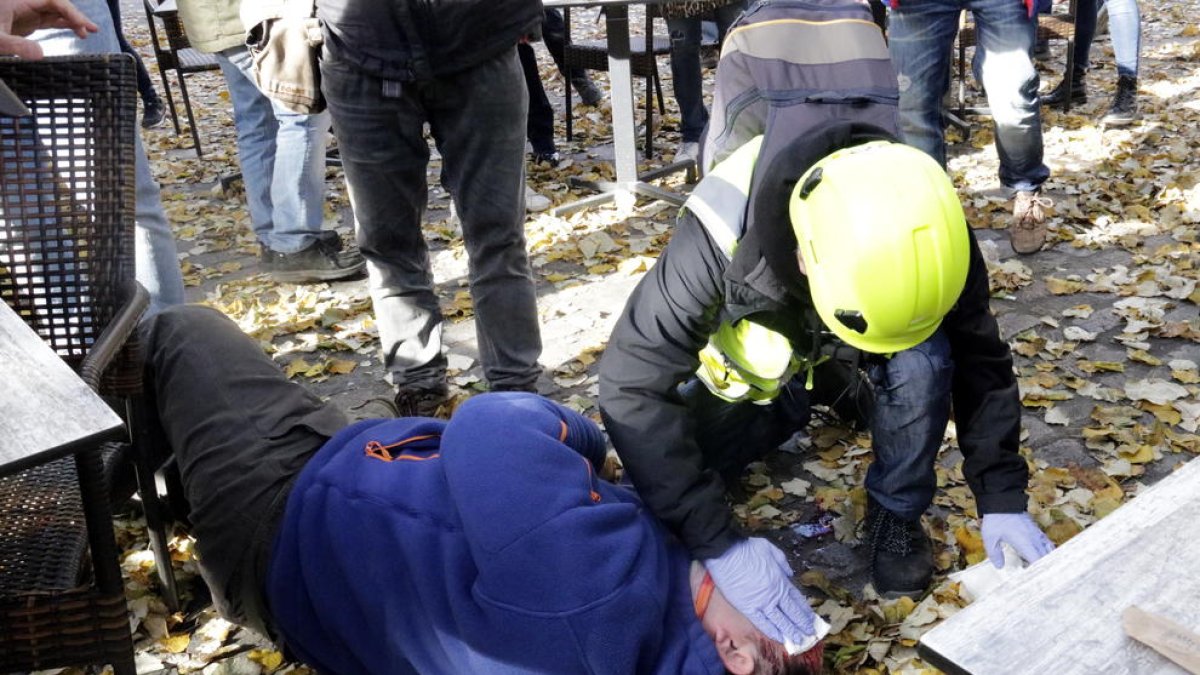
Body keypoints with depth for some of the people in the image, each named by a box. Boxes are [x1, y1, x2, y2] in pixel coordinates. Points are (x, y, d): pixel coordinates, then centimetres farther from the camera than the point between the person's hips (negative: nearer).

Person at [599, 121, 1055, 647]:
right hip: (757, 365, 0)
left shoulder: (922, 235, -32)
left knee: (924, 357, -32)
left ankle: (895, 512, -5)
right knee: (663, 502, -13)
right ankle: (797, 401, 12)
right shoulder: (722, 237, -41)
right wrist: (719, 543, -44)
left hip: (839, 352, 1)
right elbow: (633, 387, -40)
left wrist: (1002, 497, -22)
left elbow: (981, 361, -18)